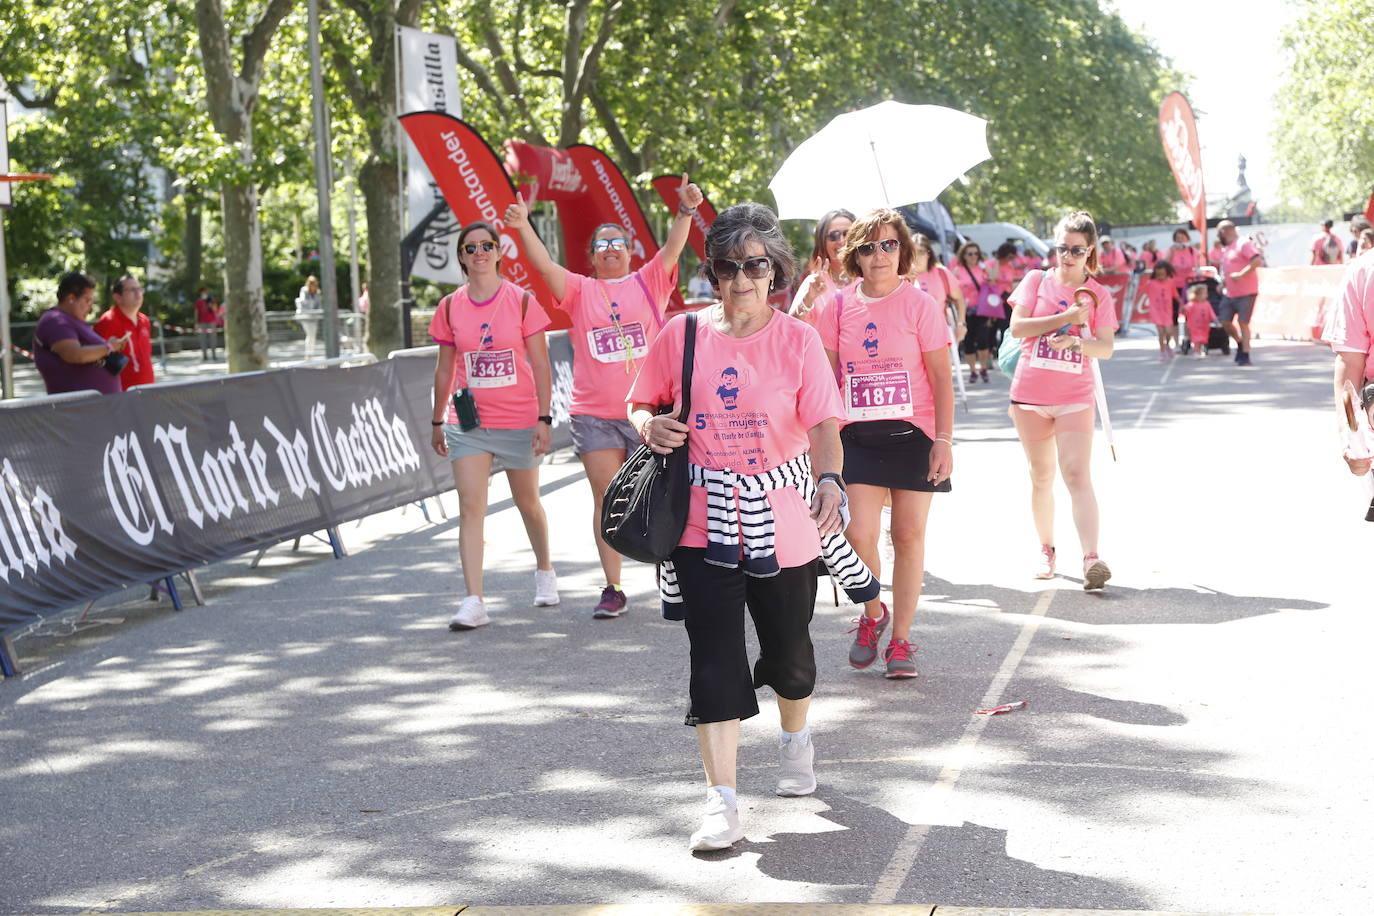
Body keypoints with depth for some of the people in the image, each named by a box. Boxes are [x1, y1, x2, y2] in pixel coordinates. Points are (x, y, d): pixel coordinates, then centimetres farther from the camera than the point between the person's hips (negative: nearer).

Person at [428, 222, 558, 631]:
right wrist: (437, 421, 12)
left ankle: (544, 571, 41)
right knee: (470, 508, -10)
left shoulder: (522, 301, -5)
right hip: (468, 423, 1)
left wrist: (544, 418, -10)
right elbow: (445, 369, 11)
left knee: (528, 503, 14)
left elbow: (541, 366, -4)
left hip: (518, 421, -1)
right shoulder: (450, 307, 2)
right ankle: (473, 602, -13)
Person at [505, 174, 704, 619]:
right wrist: (523, 227, -19)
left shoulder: (649, 283, 7)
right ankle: (613, 589, 7)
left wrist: (686, 211, -24)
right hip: (594, 415, 1)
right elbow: (544, 265, -4)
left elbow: (672, 249, -7)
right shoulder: (580, 290, 8)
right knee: (606, 499, 2)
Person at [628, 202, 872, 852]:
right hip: (704, 523, 0)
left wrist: (829, 480, -32)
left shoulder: (798, 340, -4)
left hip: (784, 523, 0)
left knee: (788, 649, 15)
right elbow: (642, 403, 13)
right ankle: (721, 801, -5)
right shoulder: (682, 335, 0)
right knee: (715, 658, -8)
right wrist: (649, 426, -11)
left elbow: (824, 423, -13)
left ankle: (795, 739, 47)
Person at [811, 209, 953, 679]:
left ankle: (900, 639, 14)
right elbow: (826, 376, 10)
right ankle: (873, 614, 18)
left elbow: (941, 377, -2)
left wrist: (944, 441, -9)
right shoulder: (838, 307, 4)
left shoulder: (919, 305, -2)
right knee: (859, 535, -11)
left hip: (912, 433, -1)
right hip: (856, 436, 1)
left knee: (909, 535, 2)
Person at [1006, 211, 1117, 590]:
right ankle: (1046, 550, 25)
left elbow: (1106, 348, -3)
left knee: (1077, 476, -13)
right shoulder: (1037, 282, 4)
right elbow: (1017, 327, -8)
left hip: (1075, 398, -1)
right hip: (1030, 394, 1)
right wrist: (1066, 317, -14)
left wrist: (1077, 342, -24)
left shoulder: (1098, 294, 4)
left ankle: (1091, 559, -22)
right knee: (1041, 477, 11)